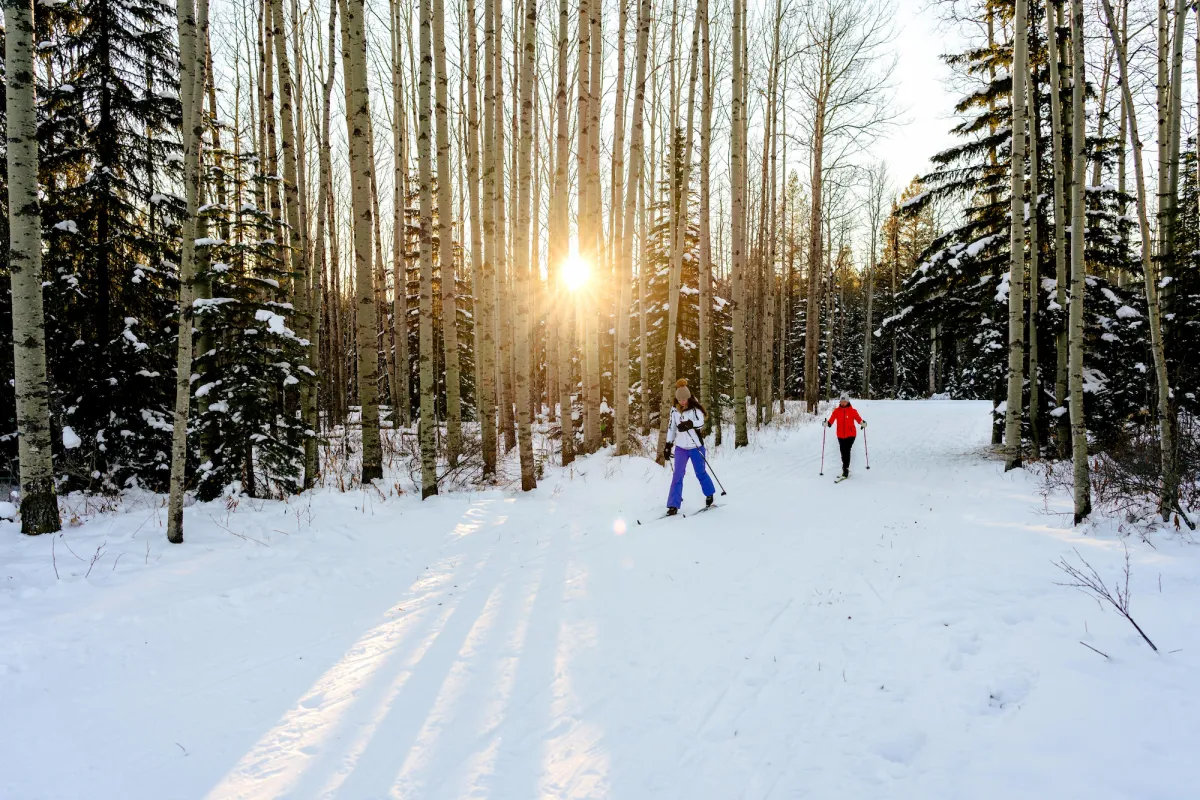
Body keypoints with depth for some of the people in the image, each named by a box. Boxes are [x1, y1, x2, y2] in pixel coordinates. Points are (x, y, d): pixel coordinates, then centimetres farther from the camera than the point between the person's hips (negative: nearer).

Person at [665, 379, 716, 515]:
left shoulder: (695, 408, -8)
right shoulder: (674, 411, 4)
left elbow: (701, 423, -23)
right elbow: (671, 428, 11)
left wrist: (689, 424, -42)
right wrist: (668, 446, 10)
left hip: (696, 447, -3)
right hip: (680, 448, 3)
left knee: (700, 472, 11)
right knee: (678, 475, -5)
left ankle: (709, 494, 38)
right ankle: (673, 505, -3)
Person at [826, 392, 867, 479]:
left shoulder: (853, 411, -1)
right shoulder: (836, 411, 3)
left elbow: (858, 419, -8)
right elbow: (831, 420, -3)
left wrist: (862, 423, -28)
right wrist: (827, 424, -23)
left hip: (850, 435, -3)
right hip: (841, 435, 3)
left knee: (847, 451, -13)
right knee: (843, 452, 8)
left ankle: (845, 469, -10)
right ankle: (846, 469, 20)